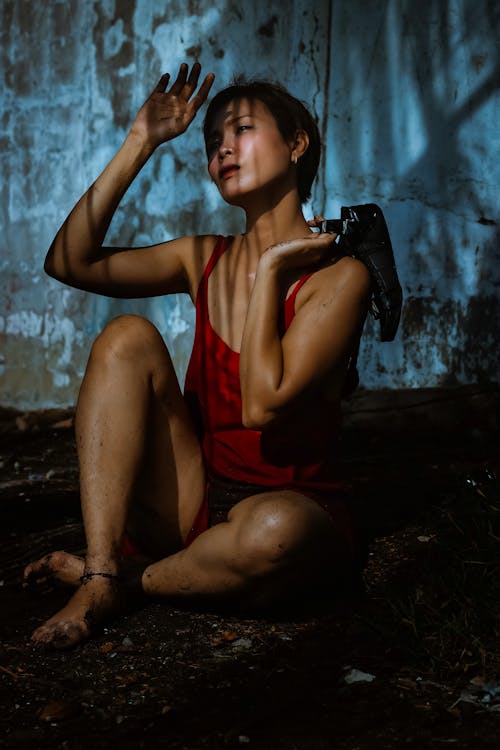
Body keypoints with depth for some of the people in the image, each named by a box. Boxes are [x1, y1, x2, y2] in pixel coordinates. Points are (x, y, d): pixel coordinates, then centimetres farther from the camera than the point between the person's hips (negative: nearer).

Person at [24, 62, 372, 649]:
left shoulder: (338, 276, -10)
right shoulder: (204, 260, 7)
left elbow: (261, 404, -21)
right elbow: (68, 261, -2)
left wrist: (271, 270, -14)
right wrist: (140, 143, -3)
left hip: (293, 508, -4)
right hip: (195, 505, 5)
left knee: (275, 528, -41)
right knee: (128, 337, -14)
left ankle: (134, 580, -10)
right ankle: (101, 579, -21)